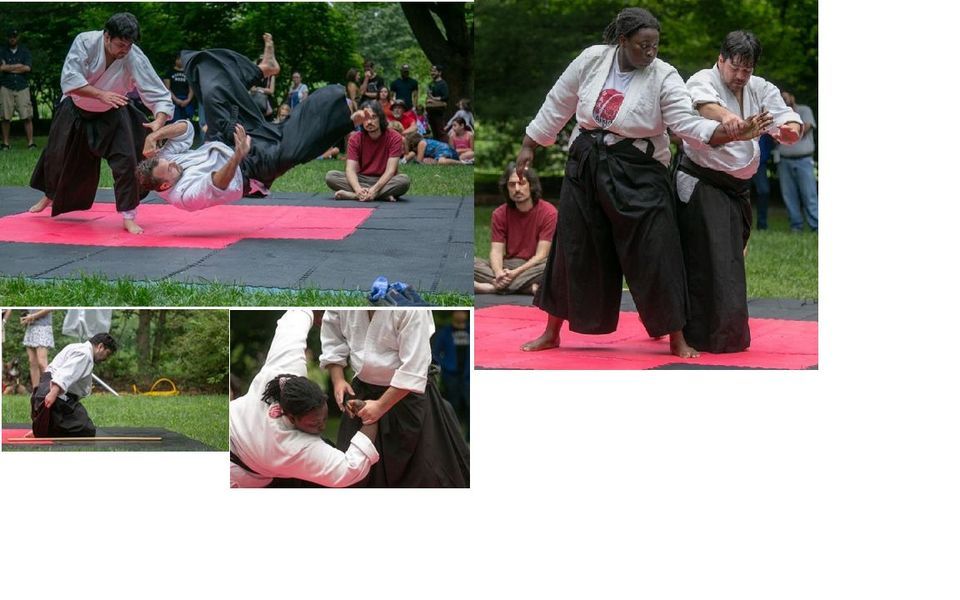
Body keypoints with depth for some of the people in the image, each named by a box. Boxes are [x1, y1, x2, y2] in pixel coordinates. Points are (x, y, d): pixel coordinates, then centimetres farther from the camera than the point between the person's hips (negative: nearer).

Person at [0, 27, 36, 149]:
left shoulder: (25, 51, 10)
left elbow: (27, 68, -4)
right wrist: (18, 66, -4)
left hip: (22, 87, -1)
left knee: (27, 117, -8)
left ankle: (30, 142, -9)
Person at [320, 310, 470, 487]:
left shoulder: (411, 307, -28)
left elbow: (413, 369, -27)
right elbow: (332, 339, 7)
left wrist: (381, 406, -25)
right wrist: (338, 380, -6)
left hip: (405, 393, -5)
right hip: (362, 391, 5)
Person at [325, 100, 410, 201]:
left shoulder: (394, 138, -8)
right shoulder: (355, 139, -2)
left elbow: (390, 170, -16)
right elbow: (350, 169, -12)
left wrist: (375, 189, -33)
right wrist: (358, 189, -34)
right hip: (361, 181, 2)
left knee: (404, 180, -34)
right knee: (330, 176, -23)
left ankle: (351, 195, -34)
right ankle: (383, 195, -29)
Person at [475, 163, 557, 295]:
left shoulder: (548, 212, -6)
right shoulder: (499, 214, 5)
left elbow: (541, 255, -11)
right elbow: (496, 251, -3)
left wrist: (515, 273, -25)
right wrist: (499, 273, -26)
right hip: (507, 266, 3)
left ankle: (491, 287, -36)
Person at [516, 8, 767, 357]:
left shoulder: (663, 77, -11)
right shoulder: (592, 60, -5)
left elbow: (689, 124, -19)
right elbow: (558, 104, 7)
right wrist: (529, 145, 13)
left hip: (637, 174, -2)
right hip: (586, 168, 2)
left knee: (655, 256, -5)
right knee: (572, 252, 11)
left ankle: (677, 340, 7)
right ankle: (552, 333, 27)